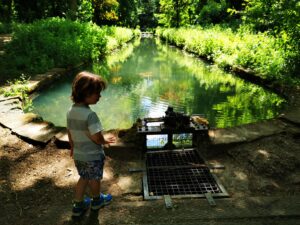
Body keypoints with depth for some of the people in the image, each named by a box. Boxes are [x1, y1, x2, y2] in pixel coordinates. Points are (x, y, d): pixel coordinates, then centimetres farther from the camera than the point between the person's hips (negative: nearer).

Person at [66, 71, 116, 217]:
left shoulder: (71, 111, -4)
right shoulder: (90, 114, -29)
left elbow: (69, 132, 6)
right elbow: (97, 138, -28)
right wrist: (106, 141, -8)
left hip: (78, 154, 7)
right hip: (92, 155, -6)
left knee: (84, 178, 25)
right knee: (95, 179, 18)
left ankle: (78, 205, 34)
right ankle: (97, 201, 42)